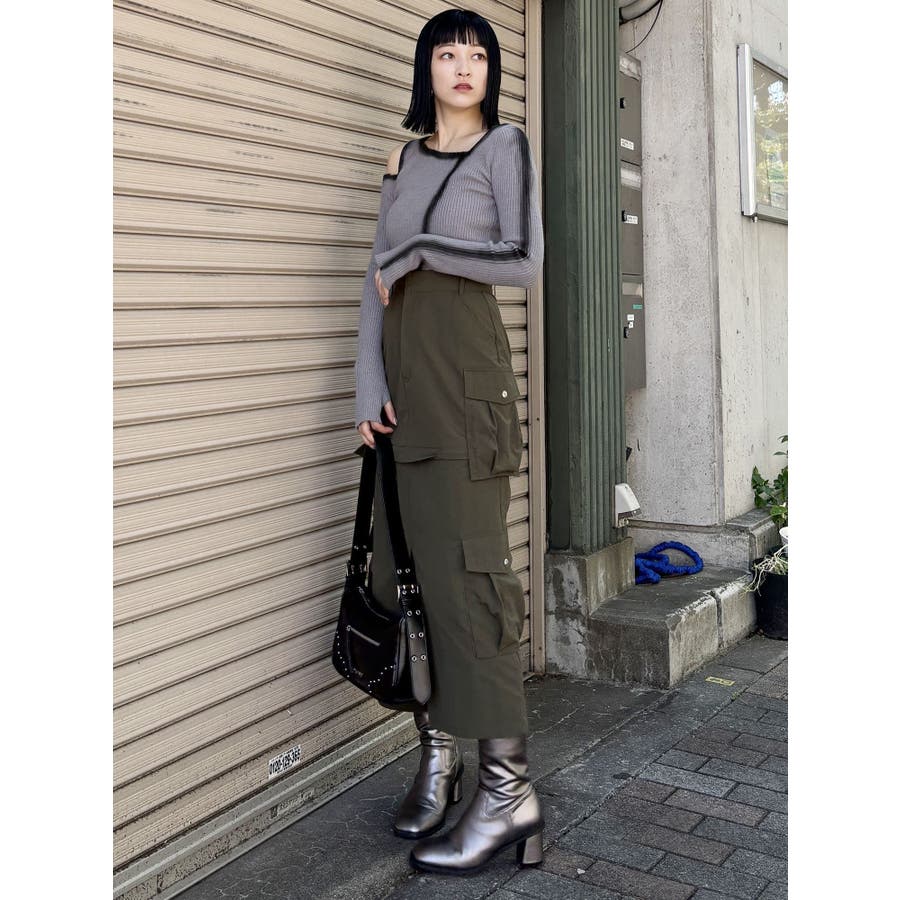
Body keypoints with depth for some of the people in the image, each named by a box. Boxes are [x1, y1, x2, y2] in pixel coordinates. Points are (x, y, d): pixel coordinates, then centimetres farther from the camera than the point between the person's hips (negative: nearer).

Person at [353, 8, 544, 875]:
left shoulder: (505, 146, 4)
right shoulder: (404, 161, 19)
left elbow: (525, 262, -7)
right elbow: (377, 280, 12)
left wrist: (420, 252, -5)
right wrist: (369, 383, 1)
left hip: (464, 372, -6)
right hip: (403, 371, 6)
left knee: (463, 567, -10)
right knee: (405, 566, 3)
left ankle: (507, 786, -5)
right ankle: (437, 754, 13)